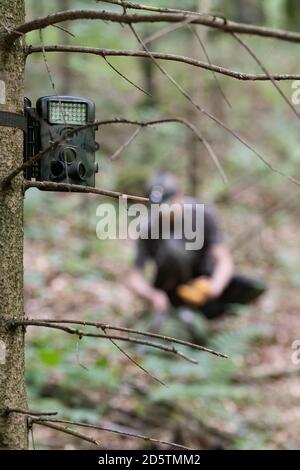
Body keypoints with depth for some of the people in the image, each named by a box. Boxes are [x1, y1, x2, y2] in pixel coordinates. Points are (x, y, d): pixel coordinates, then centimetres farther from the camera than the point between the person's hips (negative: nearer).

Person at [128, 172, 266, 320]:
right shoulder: (150, 227, -18)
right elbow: (135, 277, -17)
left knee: (255, 288, -23)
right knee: (172, 246, -33)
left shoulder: (203, 213, -16)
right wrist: (153, 295, -37)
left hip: (202, 280, 2)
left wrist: (214, 287, -40)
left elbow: (225, 261, -20)